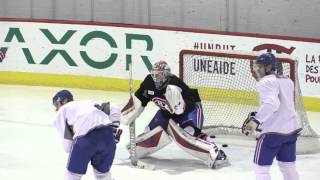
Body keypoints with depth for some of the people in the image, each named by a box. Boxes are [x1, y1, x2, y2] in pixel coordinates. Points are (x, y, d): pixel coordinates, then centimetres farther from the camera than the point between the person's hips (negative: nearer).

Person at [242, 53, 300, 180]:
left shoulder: (266, 82, -13)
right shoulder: (287, 81, 14)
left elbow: (271, 103, -29)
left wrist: (256, 120, -34)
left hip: (273, 131, -8)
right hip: (291, 129, 8)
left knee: (261, 166, 0)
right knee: (288, 166, 17)